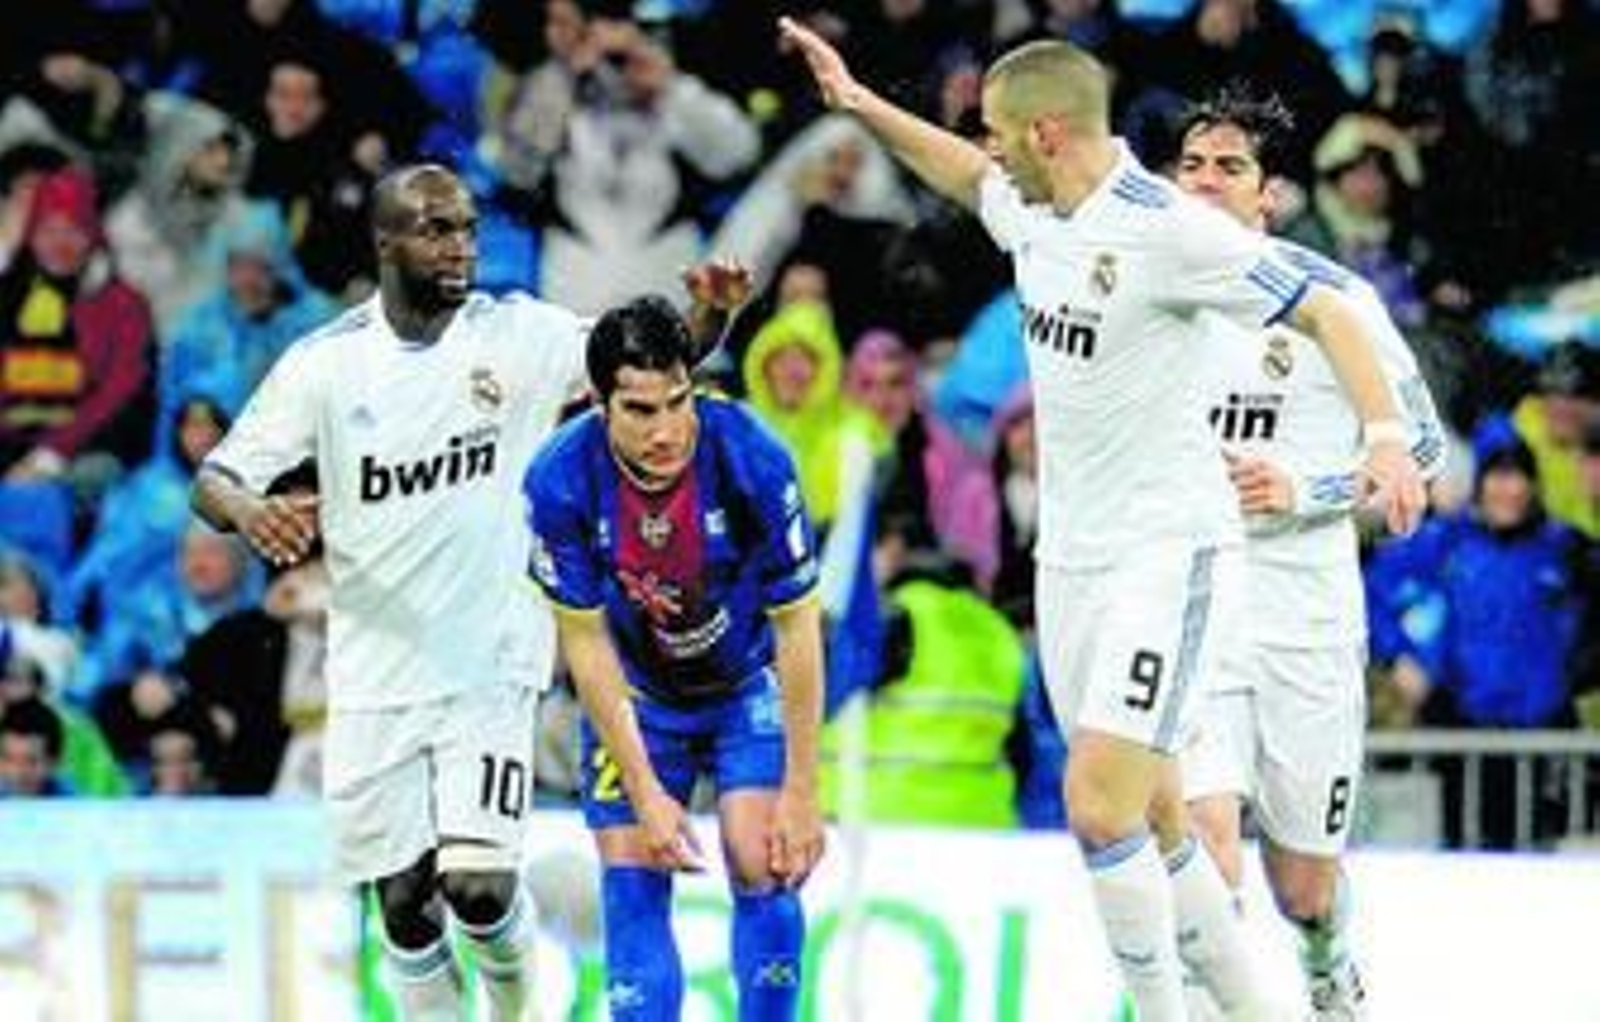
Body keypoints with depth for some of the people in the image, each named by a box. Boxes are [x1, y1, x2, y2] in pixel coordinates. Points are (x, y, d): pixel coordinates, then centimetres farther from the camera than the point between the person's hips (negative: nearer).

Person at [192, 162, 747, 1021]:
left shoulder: (520, 335, -5)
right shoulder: (325, 362, -4)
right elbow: (213, 478, -3)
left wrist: (706, 316, -34)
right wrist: (248, 511, -26)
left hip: (491, 666, -1)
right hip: (375, 672, 2)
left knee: (478, 884, -12)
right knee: (403, 900, 5)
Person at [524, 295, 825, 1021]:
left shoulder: (752, 459, -30)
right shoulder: (561, 482, -27)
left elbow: (797, 629, -19)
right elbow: (585, 642, -15)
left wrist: (801, 792, -18)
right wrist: (645, 791, -16)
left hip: (748, 685, -1)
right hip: (635, 695, 1)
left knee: (763, 868, -15)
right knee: (632, 886, -8)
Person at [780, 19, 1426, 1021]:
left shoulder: (1167, 227, -18)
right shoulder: (1033, 211, 6)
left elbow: (1326, 314, -17)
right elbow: (968, 174, 31)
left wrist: (1386, 434, -30)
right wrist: (862, 105, 31)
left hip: (1168, 554, -8)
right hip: (1071, 556, 8)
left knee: (1103, 810, -17)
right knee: (1149, 821, 8)